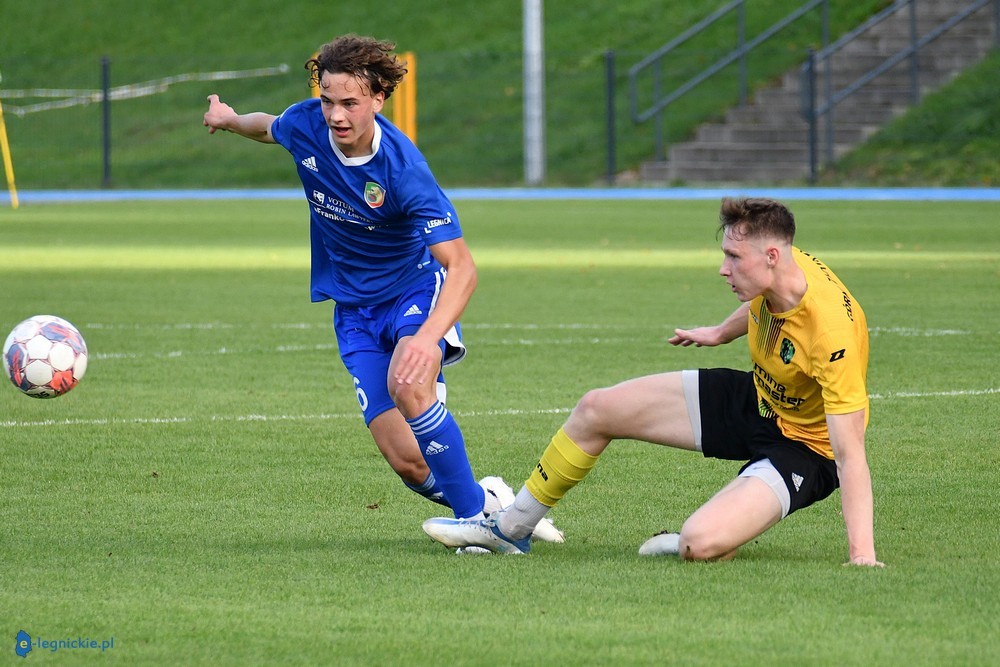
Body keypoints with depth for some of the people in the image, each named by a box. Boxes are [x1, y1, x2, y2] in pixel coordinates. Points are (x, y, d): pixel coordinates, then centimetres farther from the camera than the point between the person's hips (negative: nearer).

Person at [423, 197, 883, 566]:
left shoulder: (831, 333, -37)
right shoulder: (776, 274, -15)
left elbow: (850, 452, -36)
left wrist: (861, 555, -40)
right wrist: (721, 333, 31)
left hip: (805, 448, -8)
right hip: (755, 398, 8)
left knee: (699, 544, -34)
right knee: (595, 410, 8)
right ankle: (510, 529, 28)